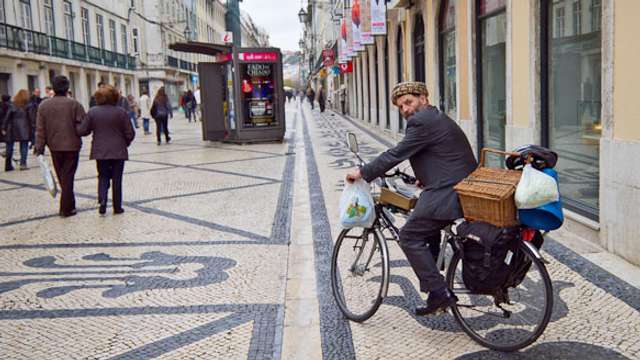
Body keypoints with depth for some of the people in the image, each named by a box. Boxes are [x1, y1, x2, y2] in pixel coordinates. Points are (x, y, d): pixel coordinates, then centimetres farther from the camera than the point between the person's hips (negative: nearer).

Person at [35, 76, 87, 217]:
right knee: (68, 177, 2)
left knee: (61, 177, 15)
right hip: (72, 146, -3)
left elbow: (40, 129, 0)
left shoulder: (44, 105, 1)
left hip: (54, 147, 3)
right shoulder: (74, 104, -9)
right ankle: (66, 208, 2)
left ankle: (69, 204, 25)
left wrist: (39, 147, 2)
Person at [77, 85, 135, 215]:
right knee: (117, 179, 8)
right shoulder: (121, 112, -6)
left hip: (100, 152, 1)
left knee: (103, 177, 14)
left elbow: (82, 131, -3)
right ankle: (117, 207, 11)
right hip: (118, 151, -1)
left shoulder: (92, 112, -3)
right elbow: (130, 133, -6)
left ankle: (102, 200, -8)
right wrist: (124, 144, 13)